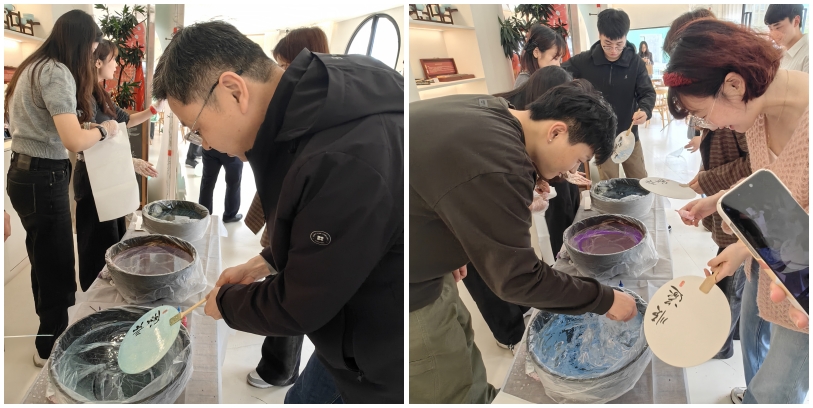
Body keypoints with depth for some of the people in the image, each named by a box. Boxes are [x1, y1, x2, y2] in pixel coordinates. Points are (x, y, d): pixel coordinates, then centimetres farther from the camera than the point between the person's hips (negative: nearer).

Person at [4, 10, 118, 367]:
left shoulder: (34, 66, 13)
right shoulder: (56, 72, -18)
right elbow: (74, 140, -27)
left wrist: (87, 127, 11)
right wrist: (103, 130, -9)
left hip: (26, 174, 10)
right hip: (43, 178, -10)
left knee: (45, 262, 20)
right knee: (57, 267, 4)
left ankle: (49, 336, 35)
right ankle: (50, 347, 19)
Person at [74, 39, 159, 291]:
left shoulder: (101, 96, 8)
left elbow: (125, 120, 22)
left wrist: (153, 110, 10)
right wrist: (131, 162, -29)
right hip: (93, 179, -10)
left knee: (113, 236, 19)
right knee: (98, 241, 2)